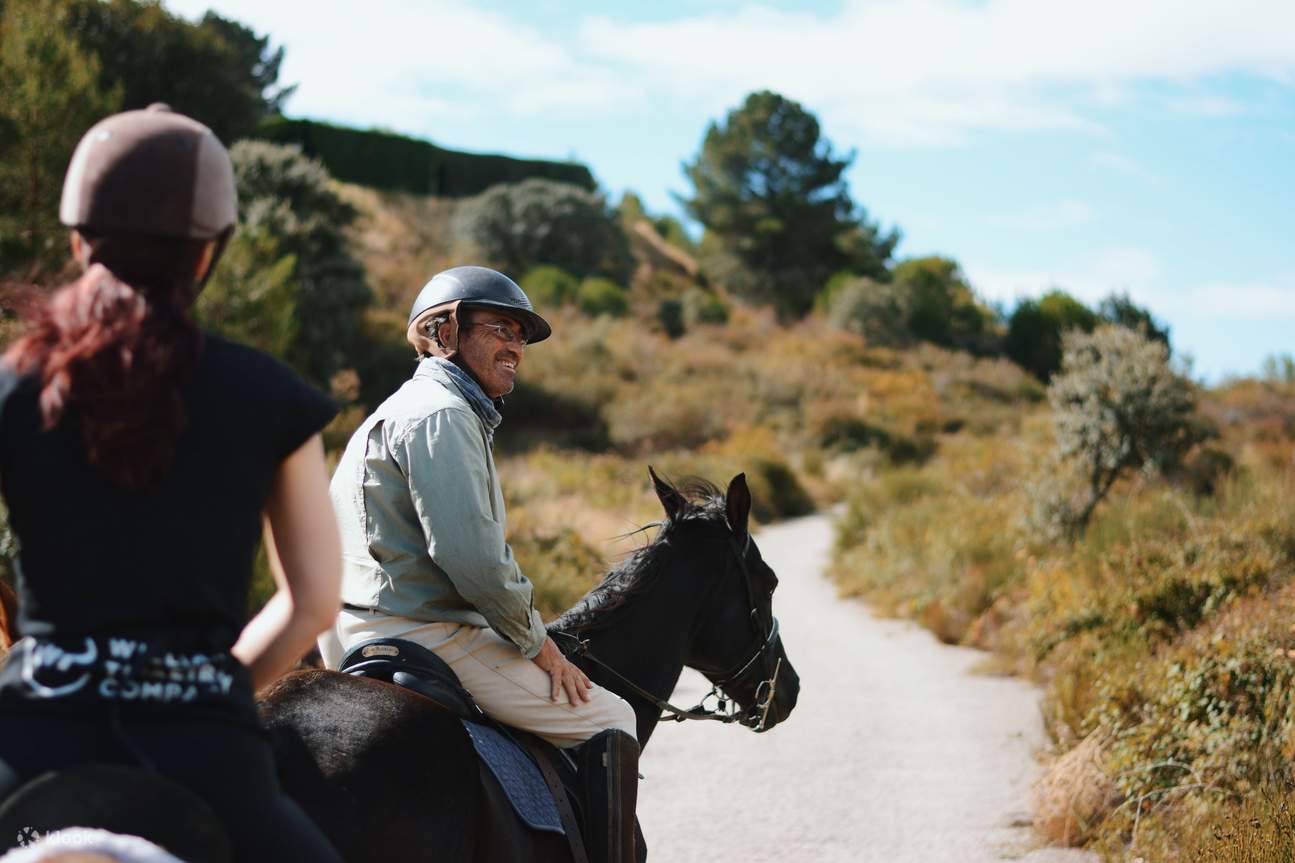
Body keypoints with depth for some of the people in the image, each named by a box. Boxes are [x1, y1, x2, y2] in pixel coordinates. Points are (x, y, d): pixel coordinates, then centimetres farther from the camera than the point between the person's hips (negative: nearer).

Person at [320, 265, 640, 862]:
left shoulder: (400, 411, 22)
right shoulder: (441, 414, -13)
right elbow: (472, 556, -23)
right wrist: (538, 643, -11)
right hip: (423, 636, -11)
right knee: (610, 720, -4)